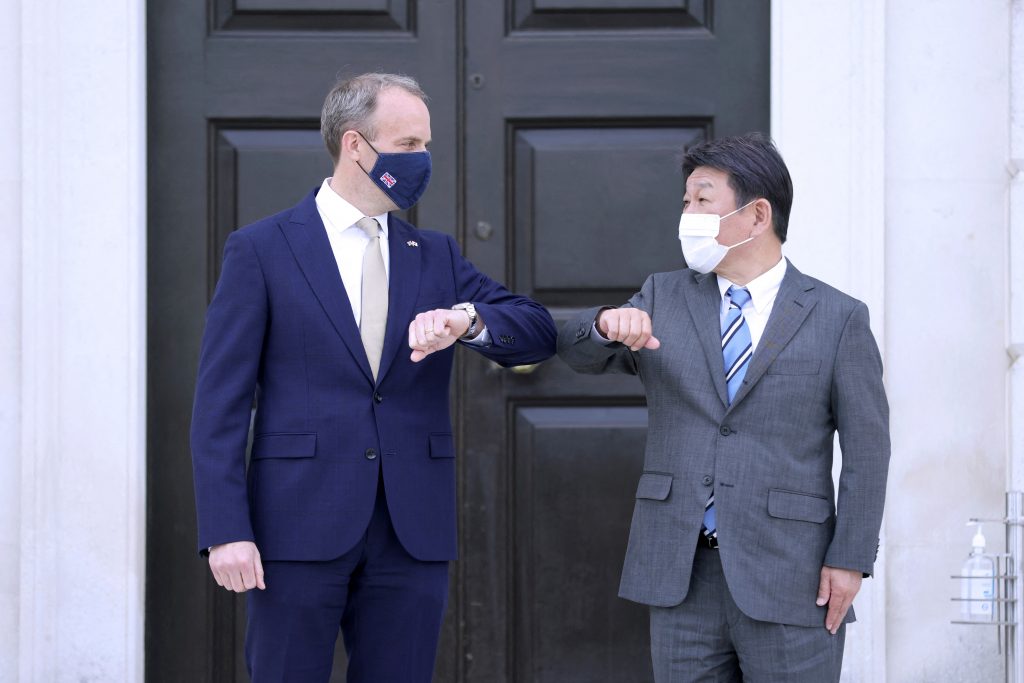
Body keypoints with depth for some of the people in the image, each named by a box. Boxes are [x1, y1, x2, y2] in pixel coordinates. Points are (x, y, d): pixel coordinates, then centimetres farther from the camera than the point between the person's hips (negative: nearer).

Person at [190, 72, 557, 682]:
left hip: (413, 534, 4)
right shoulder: (262, 250, 1)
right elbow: (221, 403, -2)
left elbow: (540, 335, 6)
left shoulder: (436, 256, 15)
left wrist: (467, 319, -16)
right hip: (299, 530, -4)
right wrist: (226, 530, -12)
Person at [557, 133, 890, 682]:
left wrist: (849, 560, -9)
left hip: (788, 576, -3)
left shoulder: (839, 318, 0)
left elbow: (866, 450, -2)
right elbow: (578, 352, 2)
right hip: (680, 574, 3)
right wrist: (608, 324, -22)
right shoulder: (662, 299, 11)